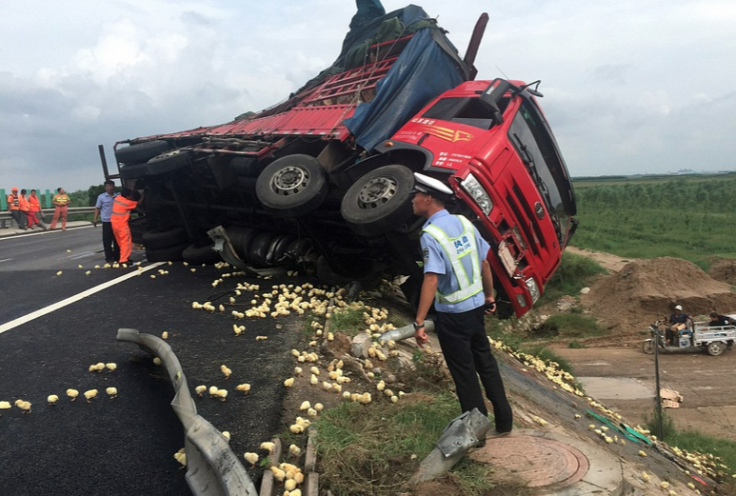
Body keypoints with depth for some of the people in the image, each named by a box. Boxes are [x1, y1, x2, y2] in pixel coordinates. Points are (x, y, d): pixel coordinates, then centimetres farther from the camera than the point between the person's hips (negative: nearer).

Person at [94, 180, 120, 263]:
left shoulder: (118, 196, 8)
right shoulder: (101, 197, 1)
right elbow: (97, 208, 2)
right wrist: (95, 219, -5)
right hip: (107, 222, -3)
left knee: (117, 240, 8)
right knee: (107, 240, -1)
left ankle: (117, 257, 18)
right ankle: (109, 258, 6)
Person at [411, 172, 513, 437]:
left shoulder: (431, 234, -19)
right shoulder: (464, 222, 1)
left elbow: (432, 279, -28)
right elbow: (484, 262, 7)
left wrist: (419, 322, -28)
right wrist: (489, 296, 19)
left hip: (453, 313, -7)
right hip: (476, 306, 7)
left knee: (464, 371, 8)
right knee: (485, 362, 19)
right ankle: (504, 419, 31)